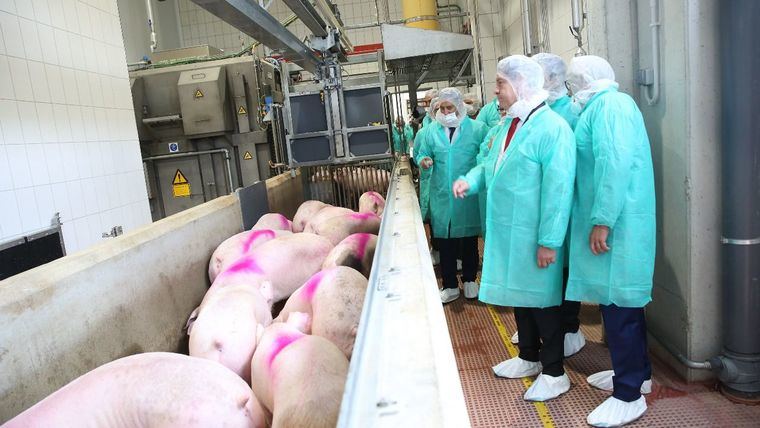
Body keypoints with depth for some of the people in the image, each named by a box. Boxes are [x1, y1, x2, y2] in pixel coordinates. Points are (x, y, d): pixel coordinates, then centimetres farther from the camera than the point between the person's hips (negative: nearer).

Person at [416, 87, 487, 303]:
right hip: (442, 197, 2)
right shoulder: (433, 130, 6)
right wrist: (424, 161, -11)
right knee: (445, 243, 8)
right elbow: (422, 154, 10)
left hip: (468, 197, -2)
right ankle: (450, 286, 22)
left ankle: (469, 280, 34)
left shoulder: (477, 128, -3)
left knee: (469, 241, 14)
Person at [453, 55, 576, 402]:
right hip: (508, 231, 9)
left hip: (533, 236, -9)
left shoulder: (552, 128, -18)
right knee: (519, 293, 20)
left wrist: (549, 241, -22)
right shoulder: (510, 125, 11)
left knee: (542, 299, 5)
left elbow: (558, 189, -22)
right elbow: (491, 165, 21)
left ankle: (554, 372, 24)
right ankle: (529, 357, 39)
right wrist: (470, 180, 0)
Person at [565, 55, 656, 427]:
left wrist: (602, 222, -23)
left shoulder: (609, 105, -12)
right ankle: (636, 371, 32)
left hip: (616, 222, -10)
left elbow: (615, 163, -23)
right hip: (612, 220, 10)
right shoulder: (606, 106, 18)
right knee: (621, 300, 18)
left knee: (618, 303, -3)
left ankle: (629, 395, 7)